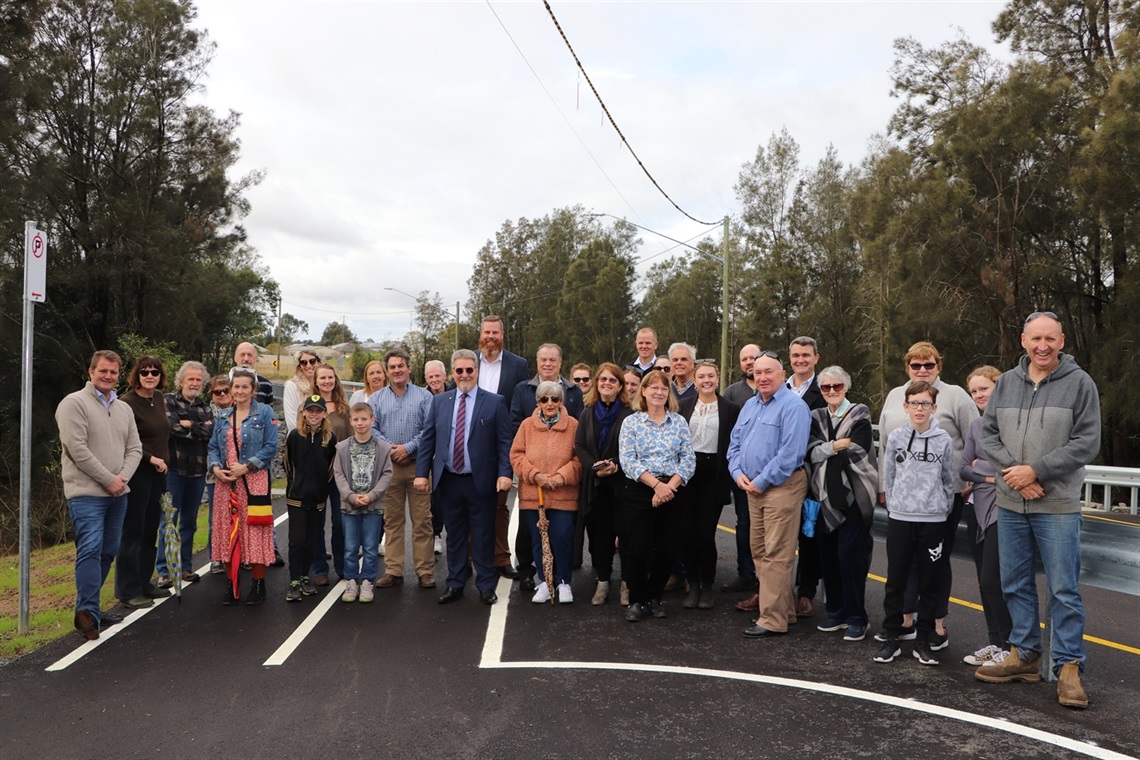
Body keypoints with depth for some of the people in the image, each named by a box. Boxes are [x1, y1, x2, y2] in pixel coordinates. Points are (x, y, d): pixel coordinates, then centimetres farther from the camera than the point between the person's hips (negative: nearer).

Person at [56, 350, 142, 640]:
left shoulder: (124, 409, 15)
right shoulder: (74, 403, -6)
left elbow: (134, 449, 12)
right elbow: (77, 449, -14)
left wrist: (122, 478, -6)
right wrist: (108, 480, -13)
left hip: (117, 493, 7)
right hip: (86, 493, -7)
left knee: (108, 551, 11)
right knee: (90, 550, -13)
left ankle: (88, 607, 23)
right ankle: (88, 613, -9)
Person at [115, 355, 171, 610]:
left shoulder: (159, 398, 10)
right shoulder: (127, 403, -13)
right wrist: (151, 458, -15)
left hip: (157, 473, 7)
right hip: (137, 474, -7)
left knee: (150, 531, 13)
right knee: (132, 532, 0)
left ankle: (144, 583, 23)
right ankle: (128, 591, 8)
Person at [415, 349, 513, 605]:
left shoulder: (495, 402, -1)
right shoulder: (439, 401, 8)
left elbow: (504, 441, -4)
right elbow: (427, 439, 8)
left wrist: (504, 473, -14)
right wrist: (421, 472, 1)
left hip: (481, 481, -3)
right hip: (449, 481, 3)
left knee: (483, 536, 6)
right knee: (454, 536, 12)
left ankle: (486, 586, 18)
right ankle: (455, 585, 23)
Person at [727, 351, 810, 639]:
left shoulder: (793, 406, -12)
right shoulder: (750, 405, 15)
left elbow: (791, 452, -20)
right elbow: (735, 442, 18)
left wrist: (762, 482, -15)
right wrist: (738, 473, 1)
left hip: (782, 486, -9)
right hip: (753, 487, 9)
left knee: (776, 555, -6)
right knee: (759, 551, 13)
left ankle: (773, 620, 0)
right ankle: (782, 608, 25)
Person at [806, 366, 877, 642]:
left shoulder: (859, 414, 0)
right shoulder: (816, 417, 13)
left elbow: (857, 452, -12)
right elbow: (812, 452, -1)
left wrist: (825, 451, -4)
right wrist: (836, 447, -16)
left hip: (854, 496, -4)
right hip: (824, 496, 5)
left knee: (850, 554, -8)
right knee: (828, 555, 6)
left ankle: (856, 618, 3)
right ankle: (836, 612, 20)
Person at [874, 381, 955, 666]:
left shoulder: (944, 440, -1)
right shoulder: (896, 437, 1)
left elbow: (950, 480, 7)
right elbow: (889, 477, 8)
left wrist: (943, 508, 4)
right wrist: (894, 504, 4)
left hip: (934, 520, 0)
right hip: (899, 518, 0)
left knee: (930, 583, 7)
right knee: (895, 581, 5)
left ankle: (923, 640, 19)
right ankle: (890, 638, 15)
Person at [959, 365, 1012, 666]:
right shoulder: (975, 426, 12)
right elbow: (963, 469, 7)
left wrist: (978, 465, -8)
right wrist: (989, 477, -8)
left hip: (1003, 509, -7)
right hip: (978, 508, 7)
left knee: (992, 581, -7)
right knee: (985, 581, 11)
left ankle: (1009, 647, 8)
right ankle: (994, 642, 23)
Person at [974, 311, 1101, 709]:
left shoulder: (1079, 383, -3)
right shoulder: (1007, 382, 7)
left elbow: (1086, 443, -9)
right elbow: (987, 433, 5)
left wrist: (1036, 470, -15)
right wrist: (1013, 471, -10)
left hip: (1058, 507, -4)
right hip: (1010, 504, 4)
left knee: (1064, 590, 1)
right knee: (1016, 584, 13)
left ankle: (1068, 667, 12)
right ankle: (1024, 656, 26)